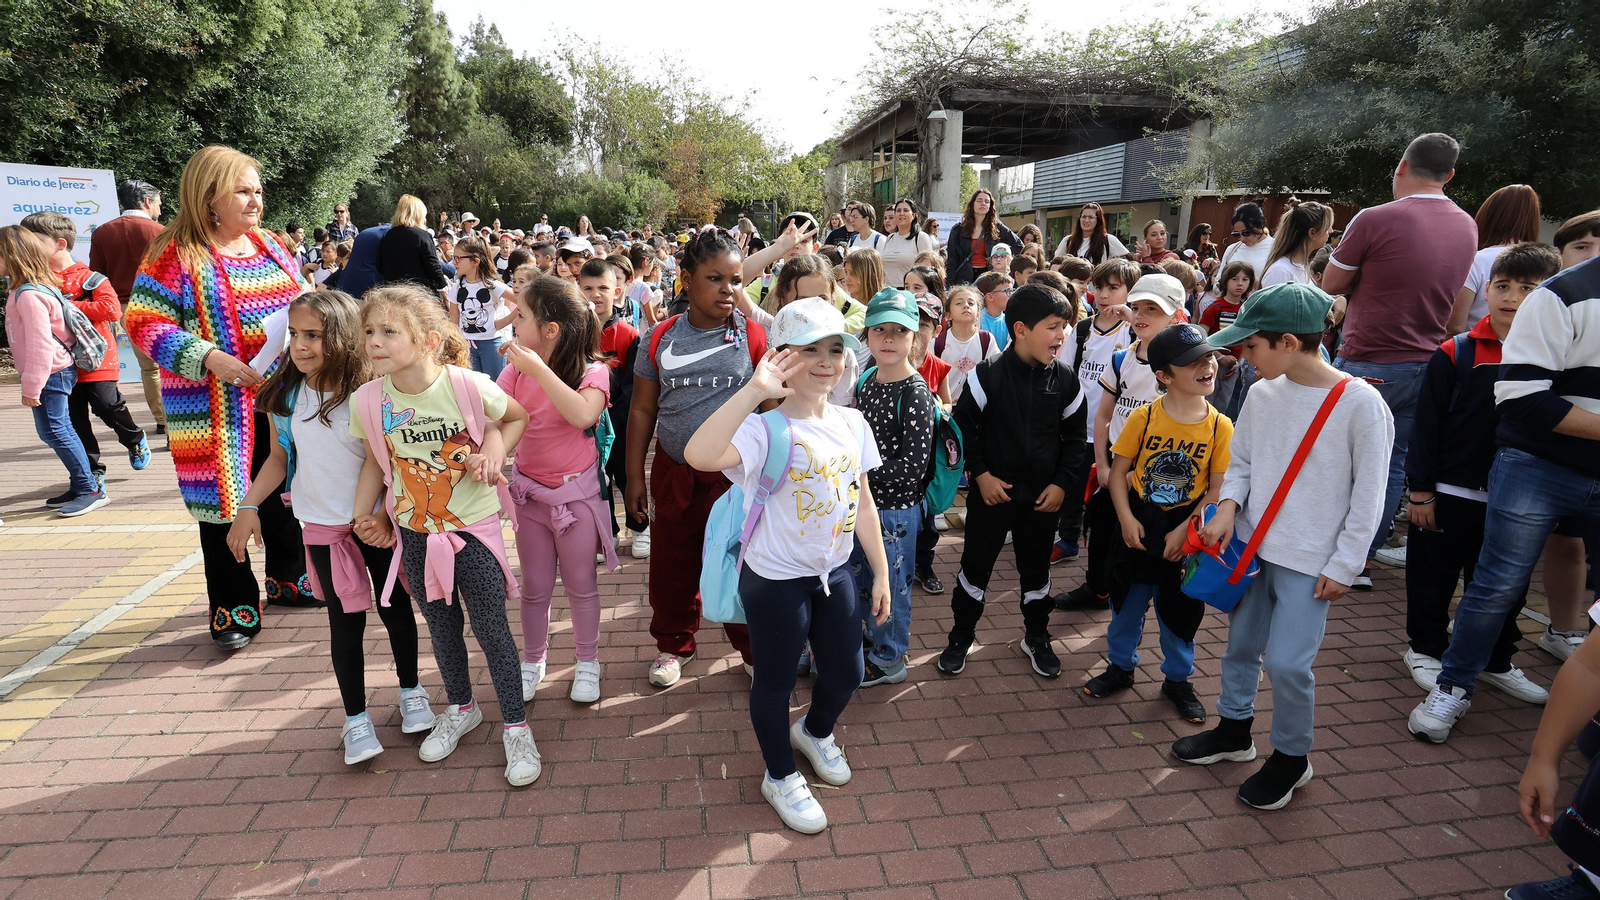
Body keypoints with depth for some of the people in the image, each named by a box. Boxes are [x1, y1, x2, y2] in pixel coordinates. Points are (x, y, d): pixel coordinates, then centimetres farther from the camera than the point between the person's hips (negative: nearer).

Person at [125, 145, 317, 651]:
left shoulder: (269, 246, 10)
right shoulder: (176, 254, -10)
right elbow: (143, 321, -14)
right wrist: (209, 358, -25)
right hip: (220, 407, -6)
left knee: (282, 492, 16)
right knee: (224, 496, 4)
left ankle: (287, 579, 33)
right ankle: (234, 607, 16)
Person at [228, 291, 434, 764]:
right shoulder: (284, 396, -3)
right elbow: (279, 458, 8)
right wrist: (248, 507, 2)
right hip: (323, 526, 2)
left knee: (395, 607, 12)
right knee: (345, 620, 8)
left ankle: (411, 691, 33)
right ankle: (355, 718, 21)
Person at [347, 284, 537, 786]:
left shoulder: (468, 386, -20)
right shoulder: (368, 400, -10)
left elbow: (517, 417, -1)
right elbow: (376, 463, 5)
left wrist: (495, 449, -17)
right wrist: (363, 514, -5)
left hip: (474, 526, -3)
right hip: (414, 531, 4)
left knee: (490, 627, 3)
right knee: (441, 625, 19)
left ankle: (516, 727, 20)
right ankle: (461, 709, 43)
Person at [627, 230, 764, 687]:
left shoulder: (755, 337, -5)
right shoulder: (659, 339, 1)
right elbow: (642, 410, 6)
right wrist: (635, 476, 4)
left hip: (736, 475, -2)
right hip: (674, 473, 2)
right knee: (672, 567, 15)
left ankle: (754, 649, 33)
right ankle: (674, 644, 40)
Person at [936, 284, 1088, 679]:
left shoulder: (1065, 380, -4)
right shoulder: (988, 375, -14)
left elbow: (1074, 436, 6)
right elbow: (962, 425, -6)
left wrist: (1062, 483, -2)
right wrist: (980, 473, -11)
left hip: (1042, 496, 3)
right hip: (991, 491, -3)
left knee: (1037, 570, 16)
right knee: (976, 566, 8)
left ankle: (1036, 638, 36)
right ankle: (961, 637, 27)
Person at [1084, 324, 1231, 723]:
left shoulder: (1220, 427, -9)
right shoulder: (1144, 417, -9)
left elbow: (1217, 491, -7)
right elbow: (1119, 471, -4)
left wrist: (1183, 532, -13)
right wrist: (1126, 519, -14)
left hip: (1186, 533, 0)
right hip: (1138, 528, 0)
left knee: (1180, 610, 13)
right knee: (1127, 602, 14)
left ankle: (1177, 679, 34)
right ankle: (1120, 667, 35)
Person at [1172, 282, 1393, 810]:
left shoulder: (1360, 404, -14)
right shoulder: (1262, 395, 0)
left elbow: (1368, 494, -10)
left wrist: (1344, 565, -10)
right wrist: (1228, 507, -8)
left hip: (1311, 559, -5)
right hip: (1252, 544, 5)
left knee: (1287, 661, -5)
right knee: (1241, 645, 16)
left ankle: (1292, 756, 20)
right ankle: (1234, 731, 37)